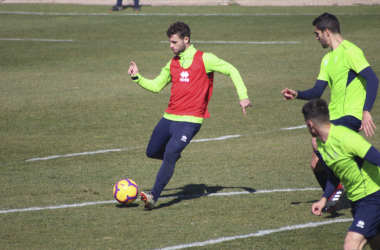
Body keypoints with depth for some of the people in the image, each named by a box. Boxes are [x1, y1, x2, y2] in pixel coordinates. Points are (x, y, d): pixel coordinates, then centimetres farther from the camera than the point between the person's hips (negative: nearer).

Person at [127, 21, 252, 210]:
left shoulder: (204, 59, -4)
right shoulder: (172, 64, 13)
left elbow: (231, 71, 1)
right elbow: (156, 86, 18)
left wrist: (243, 95, -6)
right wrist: (137, 78, 3)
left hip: (190, 120, -7)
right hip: (169, 117, 7)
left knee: (169, 155, -21)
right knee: (152, 152, 12)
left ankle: (153, 197, -22)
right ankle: (174, 156, 45)